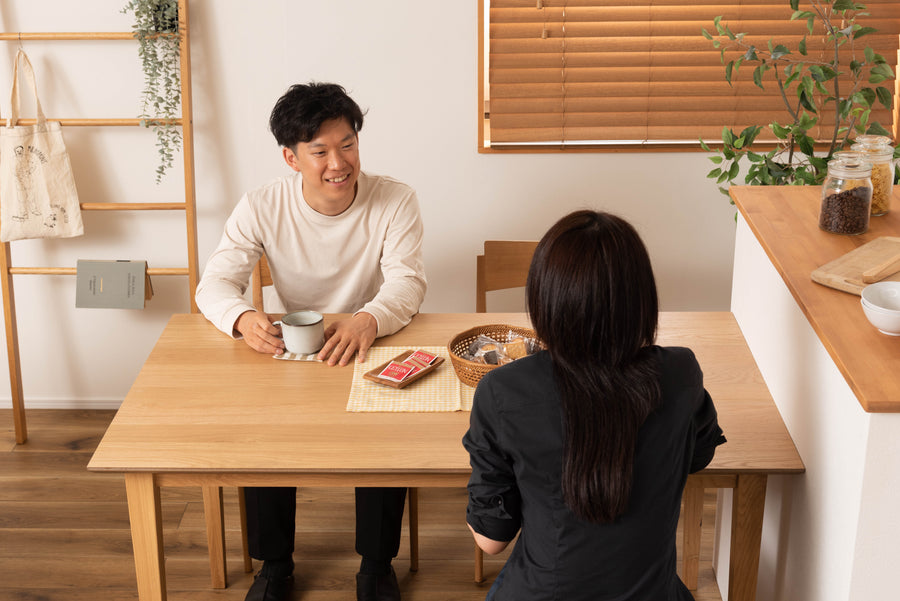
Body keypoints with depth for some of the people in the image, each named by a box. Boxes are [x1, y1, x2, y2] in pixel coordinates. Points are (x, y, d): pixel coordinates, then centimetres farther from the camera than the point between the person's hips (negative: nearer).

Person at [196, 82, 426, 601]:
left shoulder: (395, 201, -11)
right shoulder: (262, 208, -8)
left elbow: (408, 282, -19)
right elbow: (215, 282, -12)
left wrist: (369, 320, -43)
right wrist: (243, 318, -37)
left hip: (372, 350, -1)